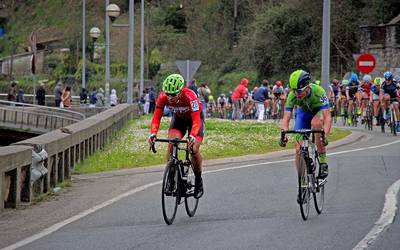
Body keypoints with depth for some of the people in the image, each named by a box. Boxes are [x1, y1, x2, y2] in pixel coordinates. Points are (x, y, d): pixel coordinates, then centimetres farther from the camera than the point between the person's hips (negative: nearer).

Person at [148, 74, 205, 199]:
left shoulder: (190, 96, -39)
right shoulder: (163, 97, -29)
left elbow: (196, 121, -44)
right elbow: (156, 117, -29)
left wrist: (192, 136, -62)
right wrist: (153, 133, -48)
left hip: (195, 118, -3)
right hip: (178, 118, 3)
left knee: (194, 150, -17)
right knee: (171, 144, -22)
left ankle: (198, 182, 6)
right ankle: (171, 180, -12)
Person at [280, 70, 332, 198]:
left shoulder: (318, 91, -37)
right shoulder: (292, 95, -29)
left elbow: (327, 117, -42)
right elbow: (286, 118, -30)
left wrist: (325, 135, -57)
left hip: (319, 111, -3)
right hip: (303, 113, 3)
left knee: (315, 122, -38)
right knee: (299, 149, -9)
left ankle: (323, 162, -27)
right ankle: (302, 184, 7)